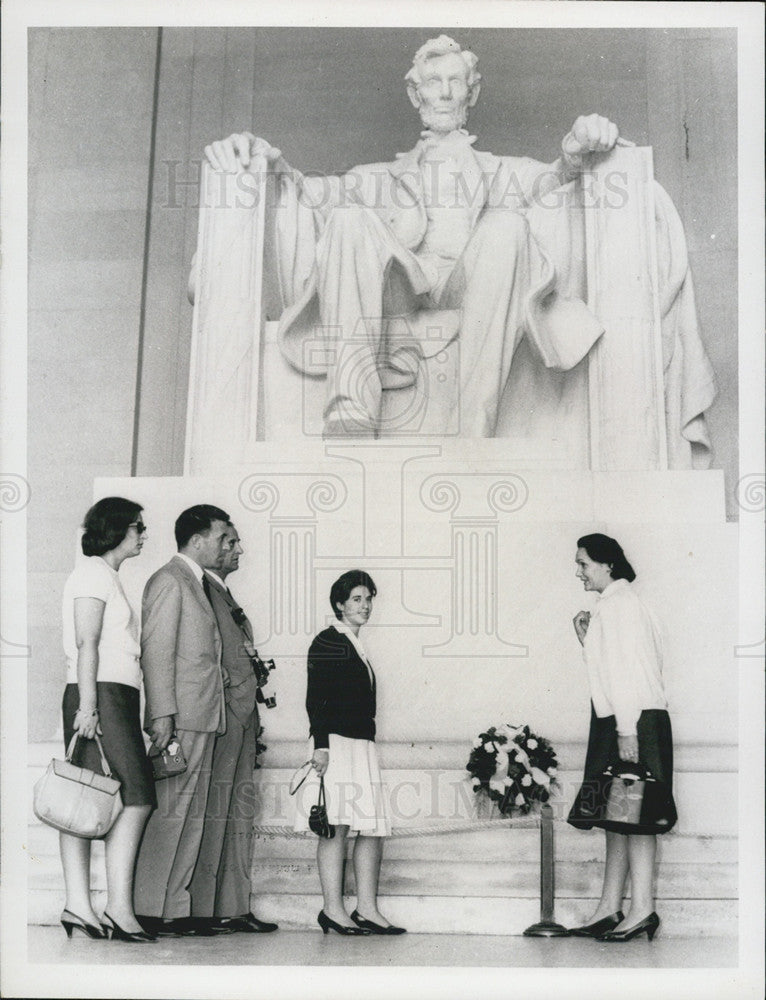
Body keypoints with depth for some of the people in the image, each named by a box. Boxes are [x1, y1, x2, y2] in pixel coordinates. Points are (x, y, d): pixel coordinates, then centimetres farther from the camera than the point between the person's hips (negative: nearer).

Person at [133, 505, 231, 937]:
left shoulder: (198, 585, 22)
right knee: (169, 813, -8)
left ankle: (176, 909, 12)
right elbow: (157, 651, -14)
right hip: (180, 718, -10)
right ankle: (148, 910, -4)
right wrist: (162, 714, -19)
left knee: (193, 818, 9)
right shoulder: (169, 580, -6)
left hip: (203, 718, 10)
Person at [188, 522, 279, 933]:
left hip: (242, 710, 10)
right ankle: (204, 909, -2)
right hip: (220, 710, -10)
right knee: (214, 809, -7)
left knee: (242, 807, 8)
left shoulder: (224, 594, 23)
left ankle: (232, 907, 12)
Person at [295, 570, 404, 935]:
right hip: (337, 744, -8)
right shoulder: (327, 642, -2)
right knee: (337, 826, -9)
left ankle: (367, 910, 5)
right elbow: (315, 700, -9)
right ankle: (333, 910, -6)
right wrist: (320, 745, -18)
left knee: (373, 829, 3)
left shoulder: (357, 648, 22)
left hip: (363, 746, 9)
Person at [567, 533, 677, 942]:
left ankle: (642, 909, -7)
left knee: (630, 814, -9)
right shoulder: (621, 601, 20)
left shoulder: (617, 602, -10)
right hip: (625, 723, 10)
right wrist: (587, 640, 9)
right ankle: (609, 909, 10)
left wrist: (626, 730, -21)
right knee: (618, 816, 8)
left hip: (634, 722, -10)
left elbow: (625, 667, -17)